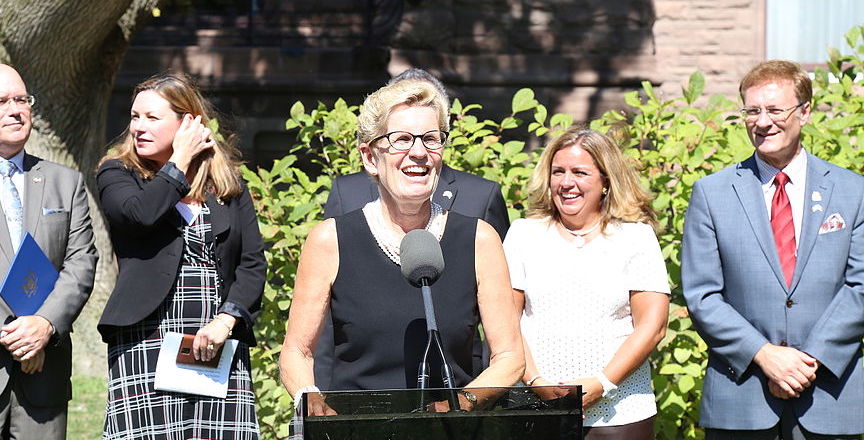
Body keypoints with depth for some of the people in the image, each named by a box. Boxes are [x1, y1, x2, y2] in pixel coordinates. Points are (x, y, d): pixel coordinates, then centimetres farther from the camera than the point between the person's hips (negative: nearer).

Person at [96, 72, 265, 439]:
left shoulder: (227, 182, 15)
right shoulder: (117, 174, 9)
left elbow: (253, 262, 7)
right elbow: (141, 214, -14)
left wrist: (227, 319, -8)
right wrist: (180, 162, 0)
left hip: (220, 341, 2)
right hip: (145, 339, -2)